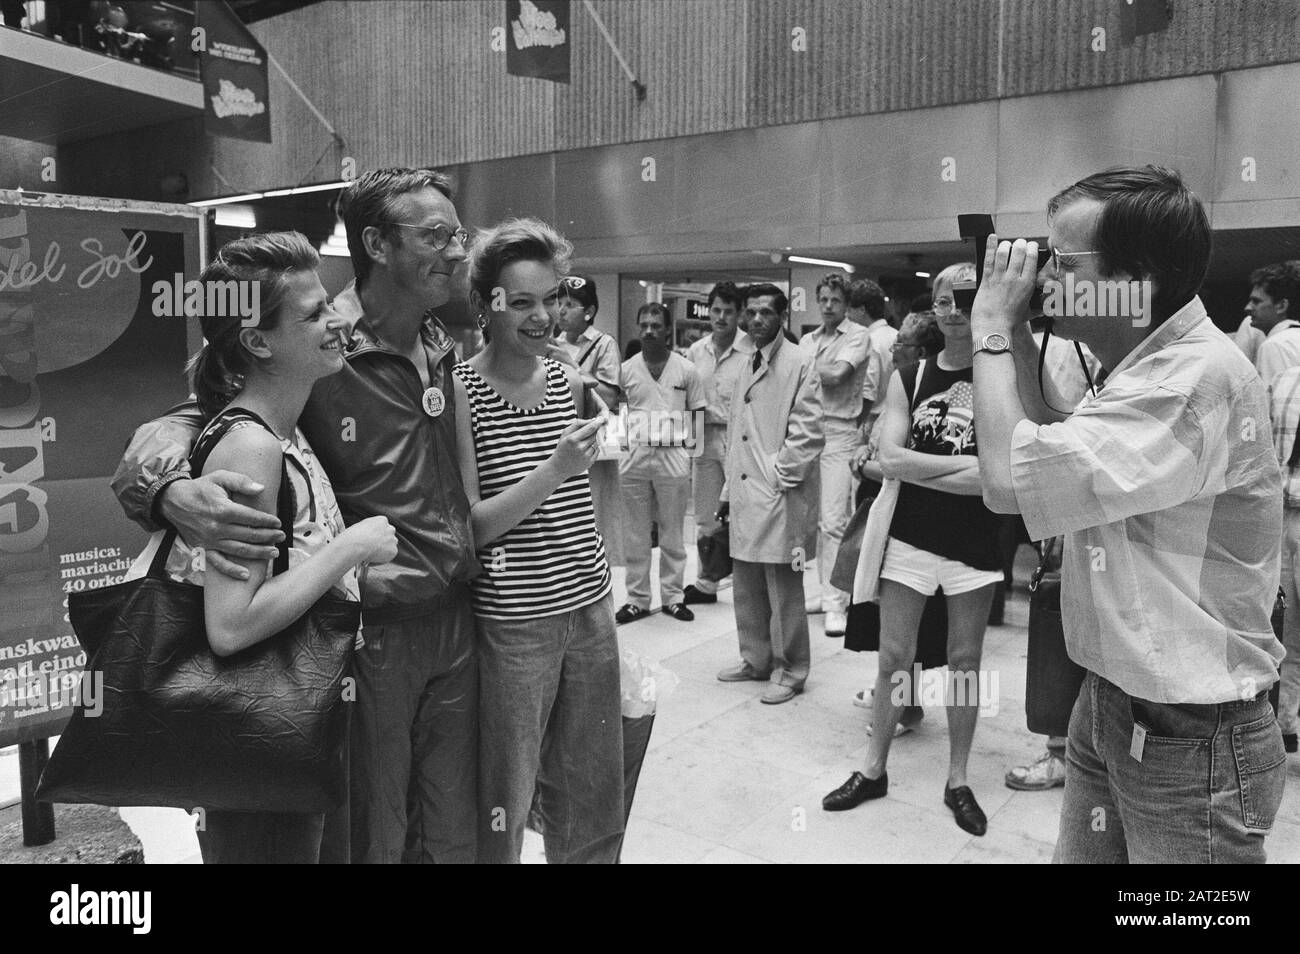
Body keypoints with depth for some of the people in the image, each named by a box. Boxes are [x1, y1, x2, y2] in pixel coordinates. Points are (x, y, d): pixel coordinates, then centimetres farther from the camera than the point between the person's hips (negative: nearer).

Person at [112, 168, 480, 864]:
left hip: (454, 624, 6)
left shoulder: (447, 349, 6)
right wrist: (175, 491, -37)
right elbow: (177, 426, -16)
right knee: (368, 838, 13)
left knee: (452, 836, 21)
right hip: (369, 634, -6)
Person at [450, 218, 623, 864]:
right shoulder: (461, 389, -9)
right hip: (511, 623, -5)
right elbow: (469, 527, -12)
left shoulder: (569, 381, 7)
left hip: (589, 610, 5)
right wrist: (553, 470, -22)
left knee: (594, 805, 16)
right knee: (502, 809, 8)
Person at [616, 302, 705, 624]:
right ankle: (637, 598, 17)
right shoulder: (626, 370, 4)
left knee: (672, 533, 8)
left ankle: (672, 596, 19)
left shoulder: (686, 370, 1)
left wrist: (692, 455, -1)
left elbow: (696, 416, 6)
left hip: (673, 457, -1)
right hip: (635, 458, 1)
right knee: (636, 534, 8)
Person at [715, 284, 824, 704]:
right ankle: (756, 660, 30)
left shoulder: (800, 363, -7)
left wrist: (781, 476, -13)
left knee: (784, 591, 2)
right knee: (747, 589, 15)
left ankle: (789, 671, 15)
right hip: (745, 497, 7)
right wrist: (729, 490, 16)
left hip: (780, 497, -7)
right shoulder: (747, 366, 16)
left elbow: (808, 433, -12)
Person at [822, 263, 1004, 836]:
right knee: (893, 657, 8)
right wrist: (963, 464, -12)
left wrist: (916, 470, -12)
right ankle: (874, 770, 24)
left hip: (974, 542, -1)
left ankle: (957, 782, 26)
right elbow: (890, 459, -8)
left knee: (964, 662, 11)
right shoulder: (908, 376, 2)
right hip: (910, 537, 2)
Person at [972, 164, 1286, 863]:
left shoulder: (1199, 379, -25)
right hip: (1107, 703, 9)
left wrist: (993, 327, -18)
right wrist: (1016, 337, 3)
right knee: (1080, 851, 18)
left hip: (1189, 741, -9)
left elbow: (1009, 477, -33)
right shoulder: (1146, 365, 7)